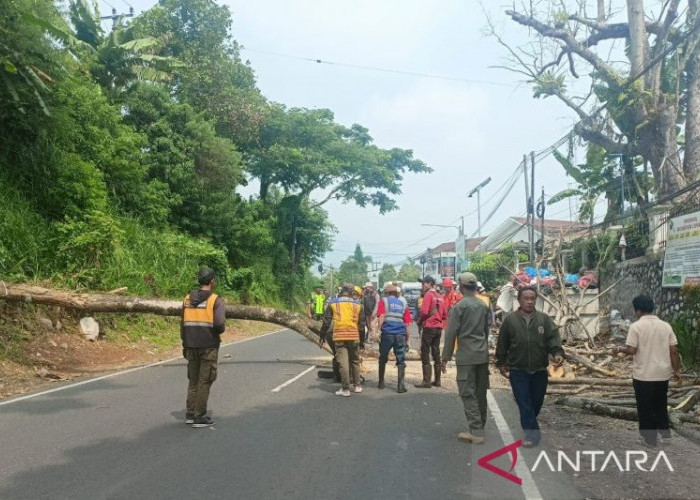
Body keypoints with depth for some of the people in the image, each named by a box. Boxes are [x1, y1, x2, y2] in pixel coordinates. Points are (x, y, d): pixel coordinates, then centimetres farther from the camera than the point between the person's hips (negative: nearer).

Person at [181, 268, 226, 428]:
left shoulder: (188, 299, 7)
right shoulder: (216, 300, -9)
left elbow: (183, 324, 9)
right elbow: (219, 323, -20)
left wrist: (185, 345, 16)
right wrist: (220, 331, 3)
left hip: (191, 346, 5)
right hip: (209, 345, -5)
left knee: (193, 380, 16)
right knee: (204, 381, 1)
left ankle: (190, 414, 17)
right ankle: (200, 416, 4)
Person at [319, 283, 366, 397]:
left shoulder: (332, 303, 4)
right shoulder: (357, 305, 8)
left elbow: (326, 322, 2)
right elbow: (361, 324, 8)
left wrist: (322, 336, 10)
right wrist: (362, 340, 16)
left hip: (339, 337, -2)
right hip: (354, 337, 2)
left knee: (343, 362, -1)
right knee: (355, 361, 16)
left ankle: (345, 389, -1)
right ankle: (357, 386, 24)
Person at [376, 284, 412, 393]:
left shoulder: (384, 301, 9)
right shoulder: (403, 303, 16)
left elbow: (381, 317, -6)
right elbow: (407, 322, 11)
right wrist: (407, 338, 15)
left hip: (387, 333, -1)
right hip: (401, 335, 1)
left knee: (383, 359, 15)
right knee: (401, 361, 3)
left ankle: (381, 383, 23)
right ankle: (400, 386, -4)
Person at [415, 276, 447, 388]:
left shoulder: (428, 295, -10)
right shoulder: (440, 296, 11)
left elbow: (424, 311, -17)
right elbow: (444, 314, 13)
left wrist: (420, 321, -2)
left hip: (429, 327, -7)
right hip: (439, 327, 7)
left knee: (425, 354, -2)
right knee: (436, 353, 12)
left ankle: (426, 381, -4)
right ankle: (437, 380, 16)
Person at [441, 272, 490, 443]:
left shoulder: (459, 306, -10)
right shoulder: (482, 305, 10)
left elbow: (451, 334, -10)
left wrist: (445, 358, -5)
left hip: (466, 356, -6)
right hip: (483, 355, 7)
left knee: (468, 394, -3)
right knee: (480, 392, 13)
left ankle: (476, 432, -6)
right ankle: (480, 427, 23)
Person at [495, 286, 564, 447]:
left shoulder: (544, 319, 1)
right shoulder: (510, 320, -2)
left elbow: (553, 337, -8)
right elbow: (502, 343, 5)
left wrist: (557, 352, -26)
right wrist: (501, 363, 7)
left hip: (540, 370, 2)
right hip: (518, 370, -2)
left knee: (536, 402, 15)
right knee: (524, 404, -5)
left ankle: (529, 424, 39)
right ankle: (532, 433, 0)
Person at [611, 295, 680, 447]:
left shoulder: (636, 326, -13)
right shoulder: (666, 325, 2)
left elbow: (631, 350, -17)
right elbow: (674, 350, 2)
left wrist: (619, 349, 2)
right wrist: (676, 370, 11)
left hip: (644, 375, -5)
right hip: (662, 374, 5)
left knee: (646, 409, 7)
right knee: (661, 405, 22)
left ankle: (650, 439, 15)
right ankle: (665, 432, 31)